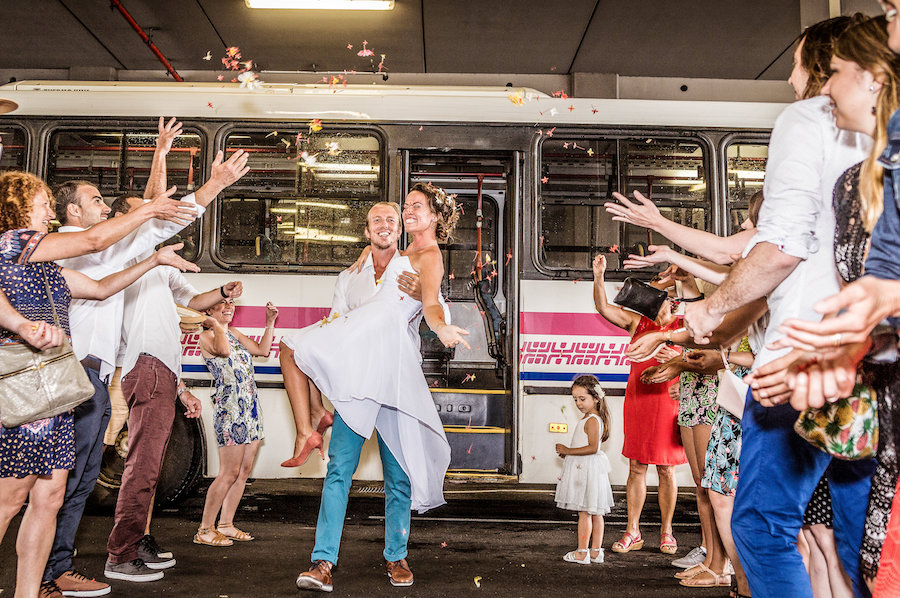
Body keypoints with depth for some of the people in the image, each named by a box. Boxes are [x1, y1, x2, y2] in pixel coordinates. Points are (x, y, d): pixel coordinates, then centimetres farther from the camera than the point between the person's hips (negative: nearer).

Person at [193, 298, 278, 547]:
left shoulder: (235, 333, 19)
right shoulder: (206, 335, -4)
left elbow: (263, 350, 20)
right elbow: (223, 350, -25)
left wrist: (270, 323, 14)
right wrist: (217, 325, -11)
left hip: (250, 407, 8)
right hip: (229, 408, -8)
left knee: (244, 471, 8)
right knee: (229, 473, -9)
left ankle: (226, 525, 17)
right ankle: (205, 530, 0)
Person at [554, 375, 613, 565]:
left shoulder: (592, 420, -16)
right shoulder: (592, 419, 16)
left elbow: (592, 448, -25)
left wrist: (568, 451, -19)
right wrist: (568, 453, 10)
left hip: (587, 469, -10)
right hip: (584, 469, 10)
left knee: (584, 511, -6)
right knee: (595, 512, 12)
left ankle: (582, 552, -1)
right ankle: (596, 551, 17)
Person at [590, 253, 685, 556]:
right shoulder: (636, 321, 8)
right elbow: (603, 308, 3)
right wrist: (599, 276, -10)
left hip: (668, 400, -2)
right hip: (637, 398, 2)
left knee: (666, 469, 5)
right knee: (636, 467, 5)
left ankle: (666, 531, 18)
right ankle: (633, 532, 12)